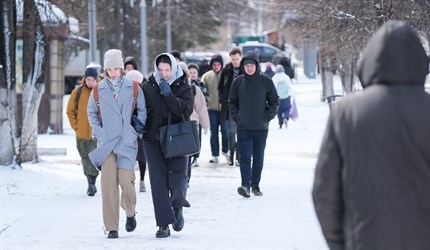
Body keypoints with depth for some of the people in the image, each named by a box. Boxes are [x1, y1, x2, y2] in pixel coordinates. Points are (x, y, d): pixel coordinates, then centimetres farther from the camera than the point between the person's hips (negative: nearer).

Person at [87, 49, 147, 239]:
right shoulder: (98, 91, 6)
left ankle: (130, 212, 22)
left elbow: (142, 110, 13)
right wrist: (98, 131, 4)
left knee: (125, 180, -10)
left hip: (127, 142, -1)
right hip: (106, 143, 1)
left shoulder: (133, 89, 4)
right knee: (108, 183, -7)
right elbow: (91, 113, 17)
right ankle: (112, 227, -2)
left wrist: (137, 129, 1)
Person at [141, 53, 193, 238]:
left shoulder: (183, 86, -1)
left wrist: (168, 94, -20)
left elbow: (187, 110, -14)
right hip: (153, 139, 1)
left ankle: (178, 207, 19)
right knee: (158, 181, -3)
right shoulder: (148, 86, 3)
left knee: (177, 177, -13)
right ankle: (163, 224, 3)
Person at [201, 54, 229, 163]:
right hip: (212, 108, 2)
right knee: (214, 133, 6)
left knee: (225, 131, -2)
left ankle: (225, 151, 21)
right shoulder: (207, 76, 4)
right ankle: (215, 155, 12)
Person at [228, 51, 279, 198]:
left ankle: (255, 185, 16)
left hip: (261, 127, 1)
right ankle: (245, 185, -15)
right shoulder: (238, 82, 2)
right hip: (243, 127, -1)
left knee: (258, 157, 8)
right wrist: (236, 117, -1)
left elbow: (274, 101, 5)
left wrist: (268, 116, -4)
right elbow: (231, 102, 10)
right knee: (245, 157, -8)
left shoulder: (265, 81, -1)